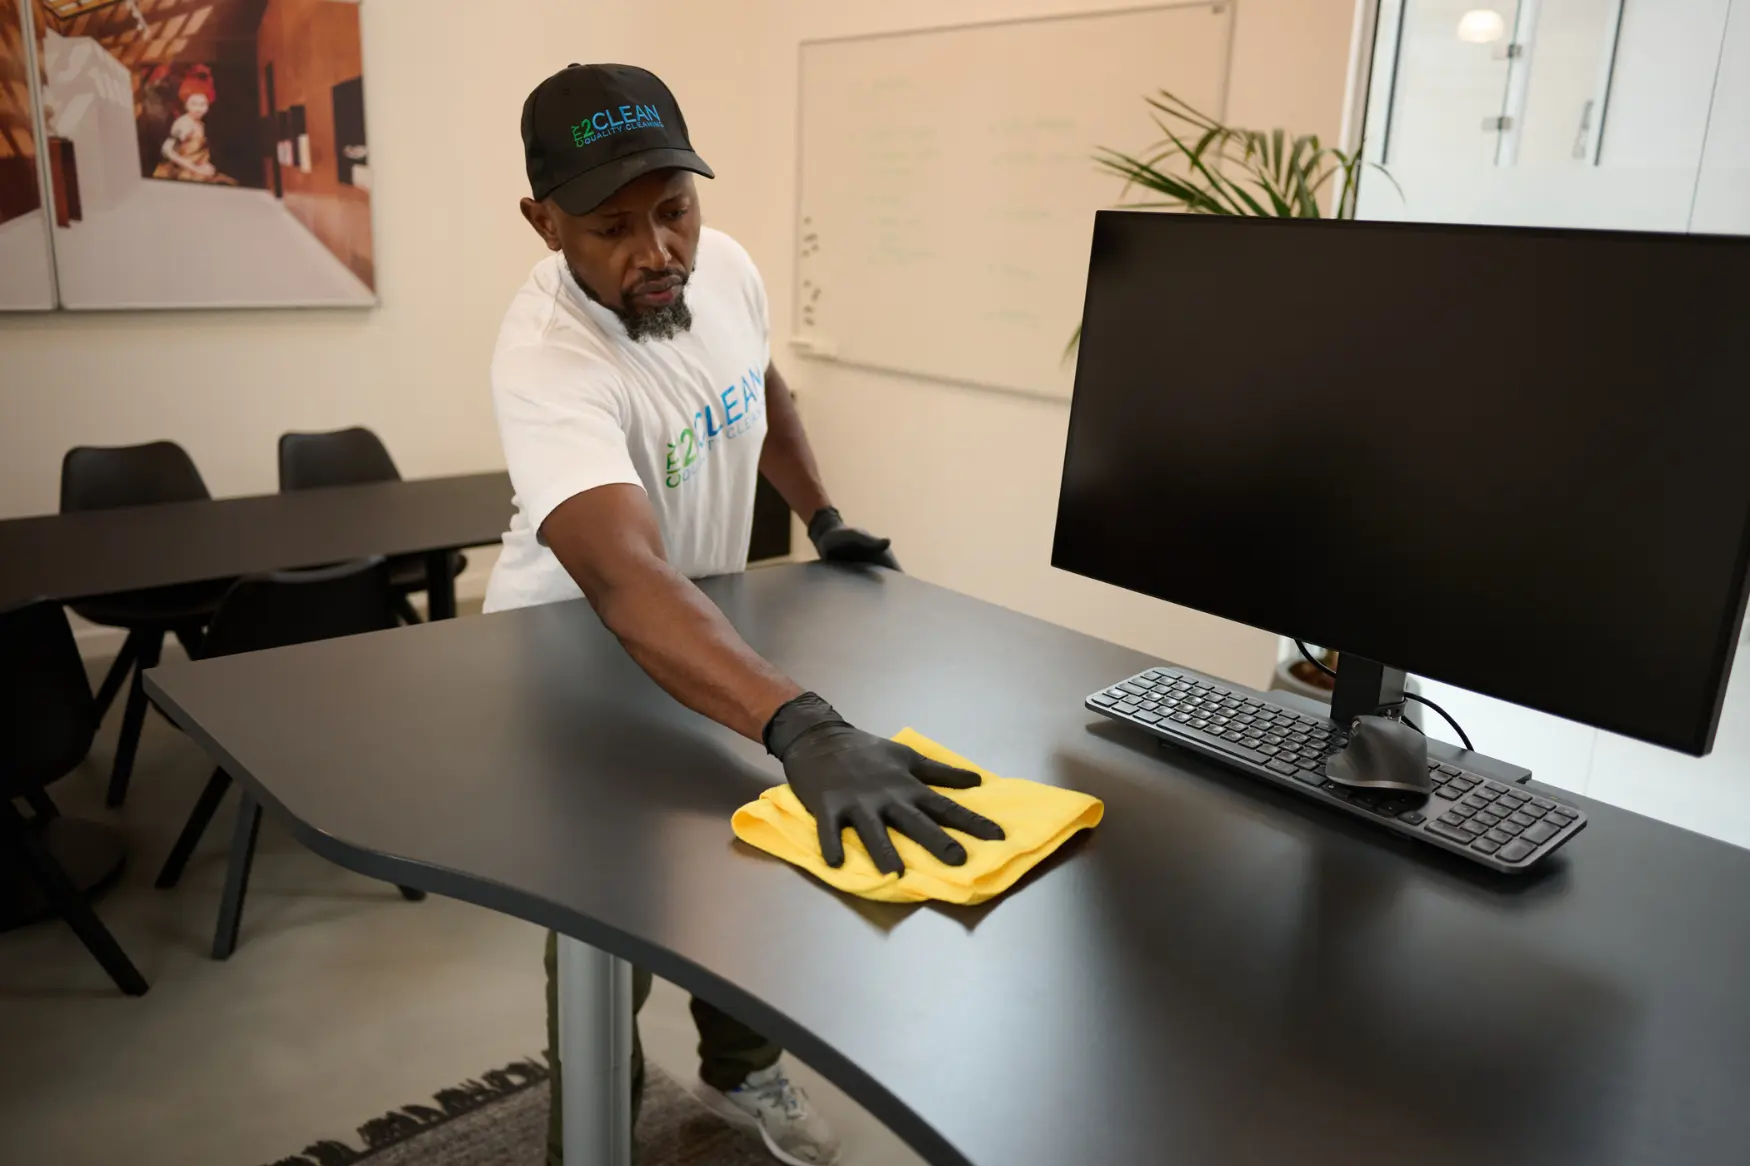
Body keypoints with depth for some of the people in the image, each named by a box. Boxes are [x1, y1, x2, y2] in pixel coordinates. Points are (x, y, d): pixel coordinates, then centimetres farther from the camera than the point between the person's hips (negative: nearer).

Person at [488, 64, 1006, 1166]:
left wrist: (824, 519, 1)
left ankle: (742, 1070, 40)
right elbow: (624, 577, -53)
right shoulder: (547, 364, -36)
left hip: (702, 626, 6)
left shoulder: (725, 265, -14)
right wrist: (806, 730, -66)